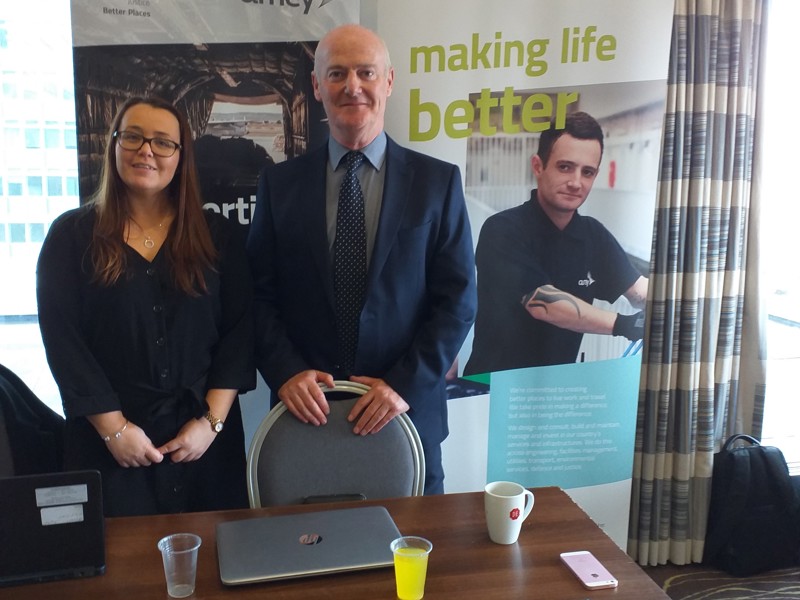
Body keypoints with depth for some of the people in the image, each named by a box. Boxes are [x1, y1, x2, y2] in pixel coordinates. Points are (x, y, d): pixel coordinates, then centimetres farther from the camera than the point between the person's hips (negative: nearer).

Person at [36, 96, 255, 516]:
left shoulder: (216, 237, 4)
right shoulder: (71, 235, 1)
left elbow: (238, 331, -1)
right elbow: (62, 340, -5)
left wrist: (211, 421, -9)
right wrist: (114, 427, -10)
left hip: (204, 440, 2)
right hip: (107, 445, -1)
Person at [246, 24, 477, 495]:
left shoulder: (438, 181, -2)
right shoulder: (280, 183, 2)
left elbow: (458, 300, -4)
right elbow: (261, 295, 2)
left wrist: (405, 385, -12)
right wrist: (286, 372, -13)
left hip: (408, 410, 0)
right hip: (307, 410, 1)